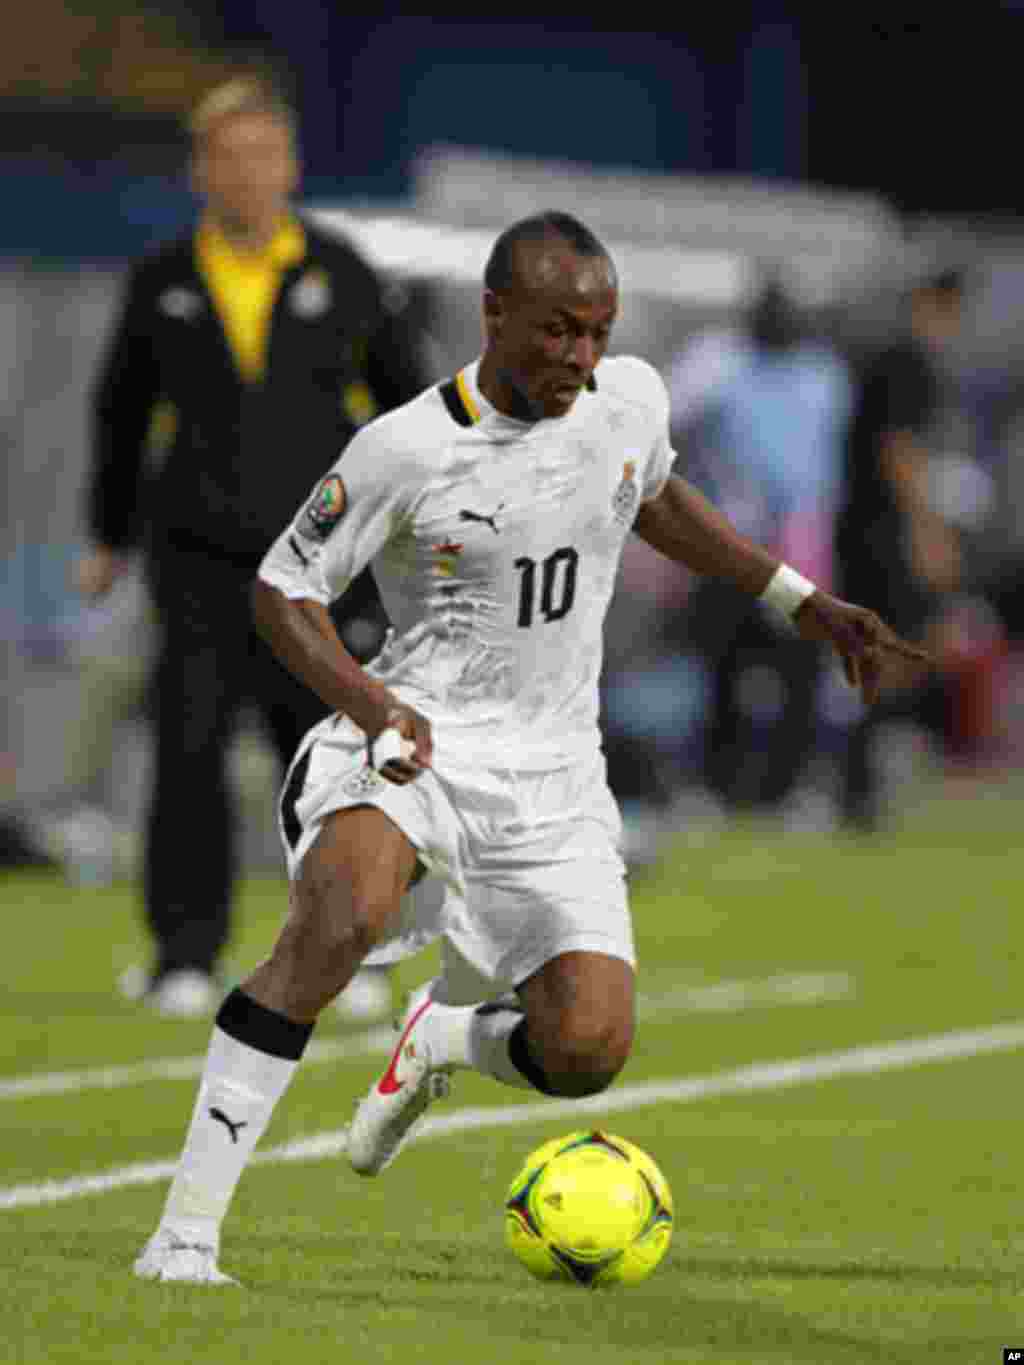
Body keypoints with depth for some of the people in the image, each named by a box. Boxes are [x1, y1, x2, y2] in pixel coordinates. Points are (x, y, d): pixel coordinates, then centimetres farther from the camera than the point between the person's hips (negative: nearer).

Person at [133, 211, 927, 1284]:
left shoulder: (631, 400, 0)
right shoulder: (406, 450, -14)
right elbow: (282, 589, -5)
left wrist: (805, 603, 23)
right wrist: (371, 704, -23)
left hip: (550, 774, 4)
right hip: (412, 739, -4)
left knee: (589, 1052, -13)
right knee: (339, 921, -36)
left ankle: (442, 1034, 25)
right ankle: (185, 1230, -31)